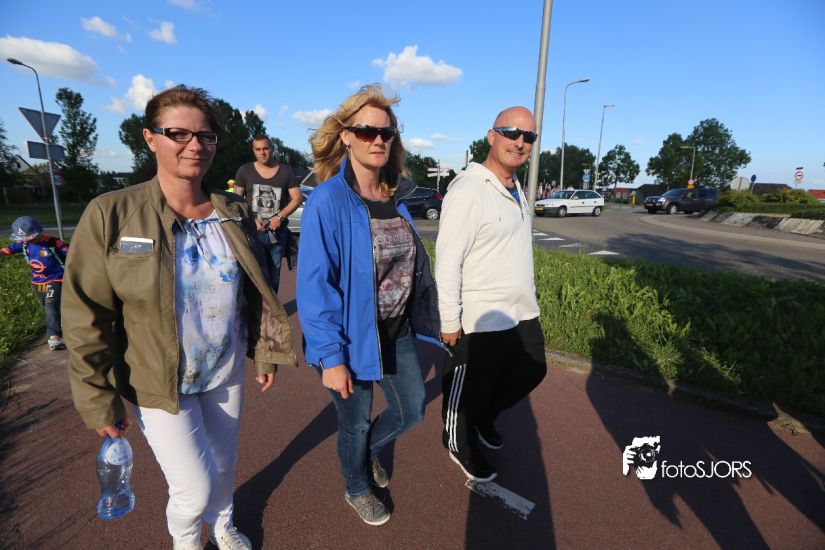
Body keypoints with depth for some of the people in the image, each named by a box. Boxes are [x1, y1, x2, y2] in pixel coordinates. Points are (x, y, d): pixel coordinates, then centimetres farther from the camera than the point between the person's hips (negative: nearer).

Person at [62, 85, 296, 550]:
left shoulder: (234, 213, -4)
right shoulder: (111, 215, -15)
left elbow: (256, 293, 3)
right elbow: (87, 318, -11)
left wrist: (266, 353, 5)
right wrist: (98, 399, -9)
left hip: (228, 372, 4)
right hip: (158, 382, -3)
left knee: (224, 464, 21)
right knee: (195, 487, 3)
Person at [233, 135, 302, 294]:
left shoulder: (285, 171, 7)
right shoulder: (245, 171, 6)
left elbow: (297, 198, 3)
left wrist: (280, 216, -9)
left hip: (278, 231, 1)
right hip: (253, 231, -1)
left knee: (274, 273, 8)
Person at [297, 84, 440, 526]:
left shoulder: (396, 196, 1)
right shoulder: (328, 200, -20)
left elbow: (411, 262, 8)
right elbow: (314, 285, -22)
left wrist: (418, 317, 10)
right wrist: (330, 356, -22)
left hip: (397, 331, 6)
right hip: (353, 337, -6)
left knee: (412, 411, 19)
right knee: (355, 423, 17)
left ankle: (369, 450, 52)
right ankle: (357, 488, 49)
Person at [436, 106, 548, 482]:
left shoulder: (516, 189, 10)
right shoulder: (468, 190, -20)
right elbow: (447, 262, -23)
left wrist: (526, 296, 19)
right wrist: (449, 321, -21)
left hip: (523, 312, 9)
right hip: (480, 321, -9)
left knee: (531, 372, 25)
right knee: (469, 391, 11)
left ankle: (484, 417, 48)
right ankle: (461, 446, 40)